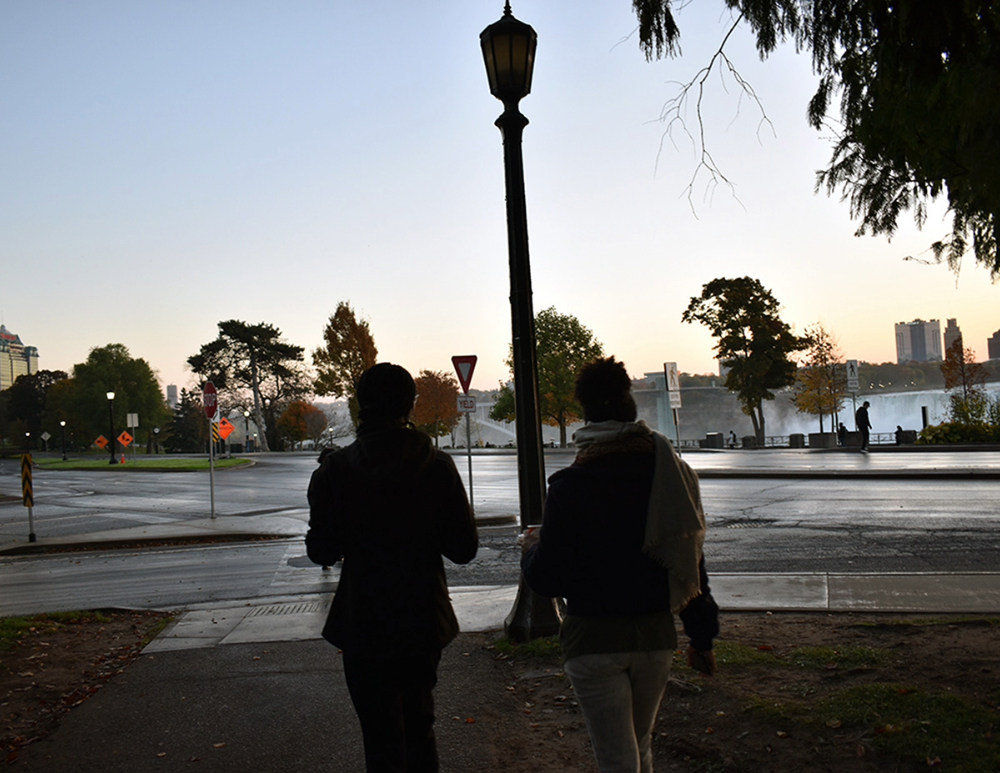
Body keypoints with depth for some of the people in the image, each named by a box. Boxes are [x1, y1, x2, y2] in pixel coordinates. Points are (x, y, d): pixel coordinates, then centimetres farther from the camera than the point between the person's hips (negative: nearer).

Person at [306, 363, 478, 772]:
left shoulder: (336, 469, -13)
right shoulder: (438, 466, -9)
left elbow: (321, 552, -7)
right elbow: (464, 548, -5)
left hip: (365, 628, -2)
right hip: (424, 621, 2)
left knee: (383, 739, 10)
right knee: (419, 727, 23)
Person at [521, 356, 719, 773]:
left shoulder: (569, 485, -15)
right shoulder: (672, 473, -3)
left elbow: (547, 581, -12)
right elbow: (692, 562, 4)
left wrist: (531, 547, 10)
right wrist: (702, 637, 14)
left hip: (595, 639, -4)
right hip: (656, 633, 5)